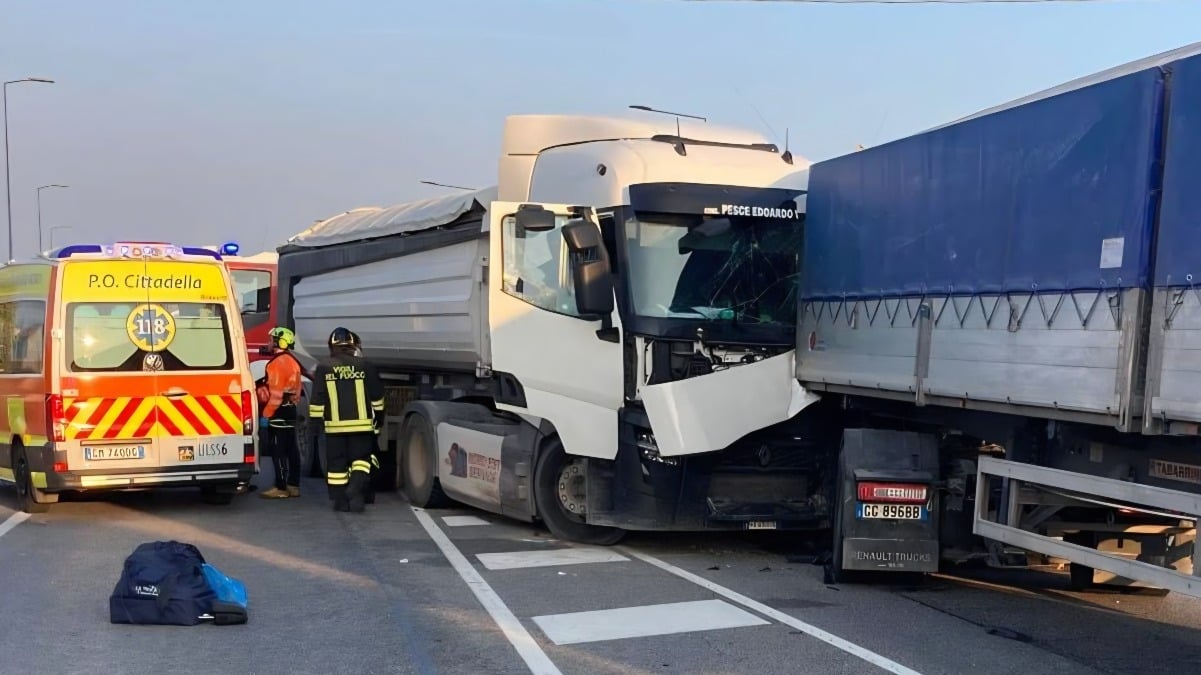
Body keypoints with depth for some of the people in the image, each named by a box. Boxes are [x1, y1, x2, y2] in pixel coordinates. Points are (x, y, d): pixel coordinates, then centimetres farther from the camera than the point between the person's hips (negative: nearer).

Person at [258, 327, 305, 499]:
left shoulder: (278, 363, -15)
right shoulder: (292, 361, 15)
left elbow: (276, 393, -21)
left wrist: (266, 414, -18)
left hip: (279, 411, -10)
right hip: (290, 408, 10)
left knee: (278, 450, -7)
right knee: (291, 449, 11)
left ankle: (281, 488, -6)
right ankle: (293, 485, 15)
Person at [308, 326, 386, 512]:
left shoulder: (324, 369, -2)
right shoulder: (364, 366, -1)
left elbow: (317, 400, -1)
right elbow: (377, 396, 6)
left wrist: (316, 420, 8)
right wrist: (379, 417, 19)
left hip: (334, 425, 0)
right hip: (361, 424, 0)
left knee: (336, 463, 8)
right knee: (361, 458, 10)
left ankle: (340, 501, 10)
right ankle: (356, 486, -15)